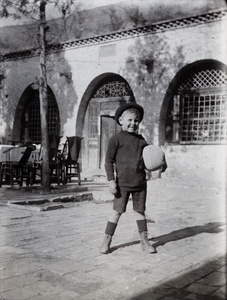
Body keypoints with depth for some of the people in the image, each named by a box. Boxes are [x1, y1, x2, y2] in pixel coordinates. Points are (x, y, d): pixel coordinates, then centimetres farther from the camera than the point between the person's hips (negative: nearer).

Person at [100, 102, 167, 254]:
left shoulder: (140, 139, 9)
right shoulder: (116, 139, -6)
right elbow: (109, 161, -7)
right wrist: (111, 181, -14)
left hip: (140, 183, 5)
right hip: (123, 184, -5)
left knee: (140, 211, 12)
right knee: (117, 211, 1)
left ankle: (144, 240, 22)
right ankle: (107, 241, 13)